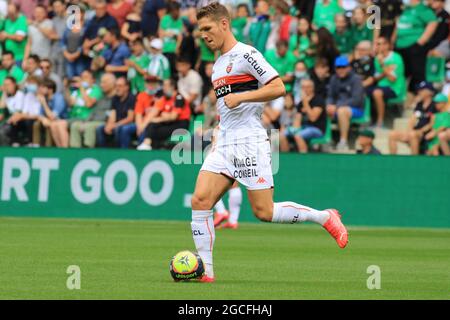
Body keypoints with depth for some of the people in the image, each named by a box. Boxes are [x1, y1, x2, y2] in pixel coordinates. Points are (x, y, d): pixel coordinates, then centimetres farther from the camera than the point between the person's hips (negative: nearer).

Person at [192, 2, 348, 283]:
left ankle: (325, 217, 10)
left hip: (250, 141, -8)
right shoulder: (218, 65, 20)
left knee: (264, 211, -9)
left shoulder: (246, 54, -8)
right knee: (200, 201, -8)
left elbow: (278, 88, -16)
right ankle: (205, 271, -6)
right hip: (224, 143, 8)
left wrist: (240, 97, -21)